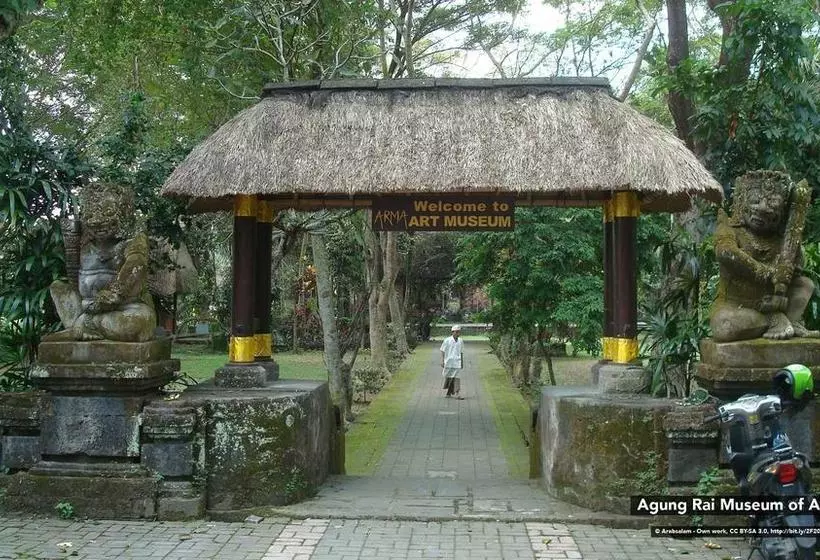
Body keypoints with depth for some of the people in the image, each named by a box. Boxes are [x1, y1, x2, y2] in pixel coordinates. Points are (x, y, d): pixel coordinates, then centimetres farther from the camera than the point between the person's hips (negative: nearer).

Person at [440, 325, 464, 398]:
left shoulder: (460, 342, 5)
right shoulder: (447, 341, -4)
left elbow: (461, 353, 14)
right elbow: (443, 351, -1)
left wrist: (462, 362, 14)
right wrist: (442, 361, -7)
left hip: (456, 362, 1)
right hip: (448, 362, -1)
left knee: (455, 377, -8)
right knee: (448, 377, 8)